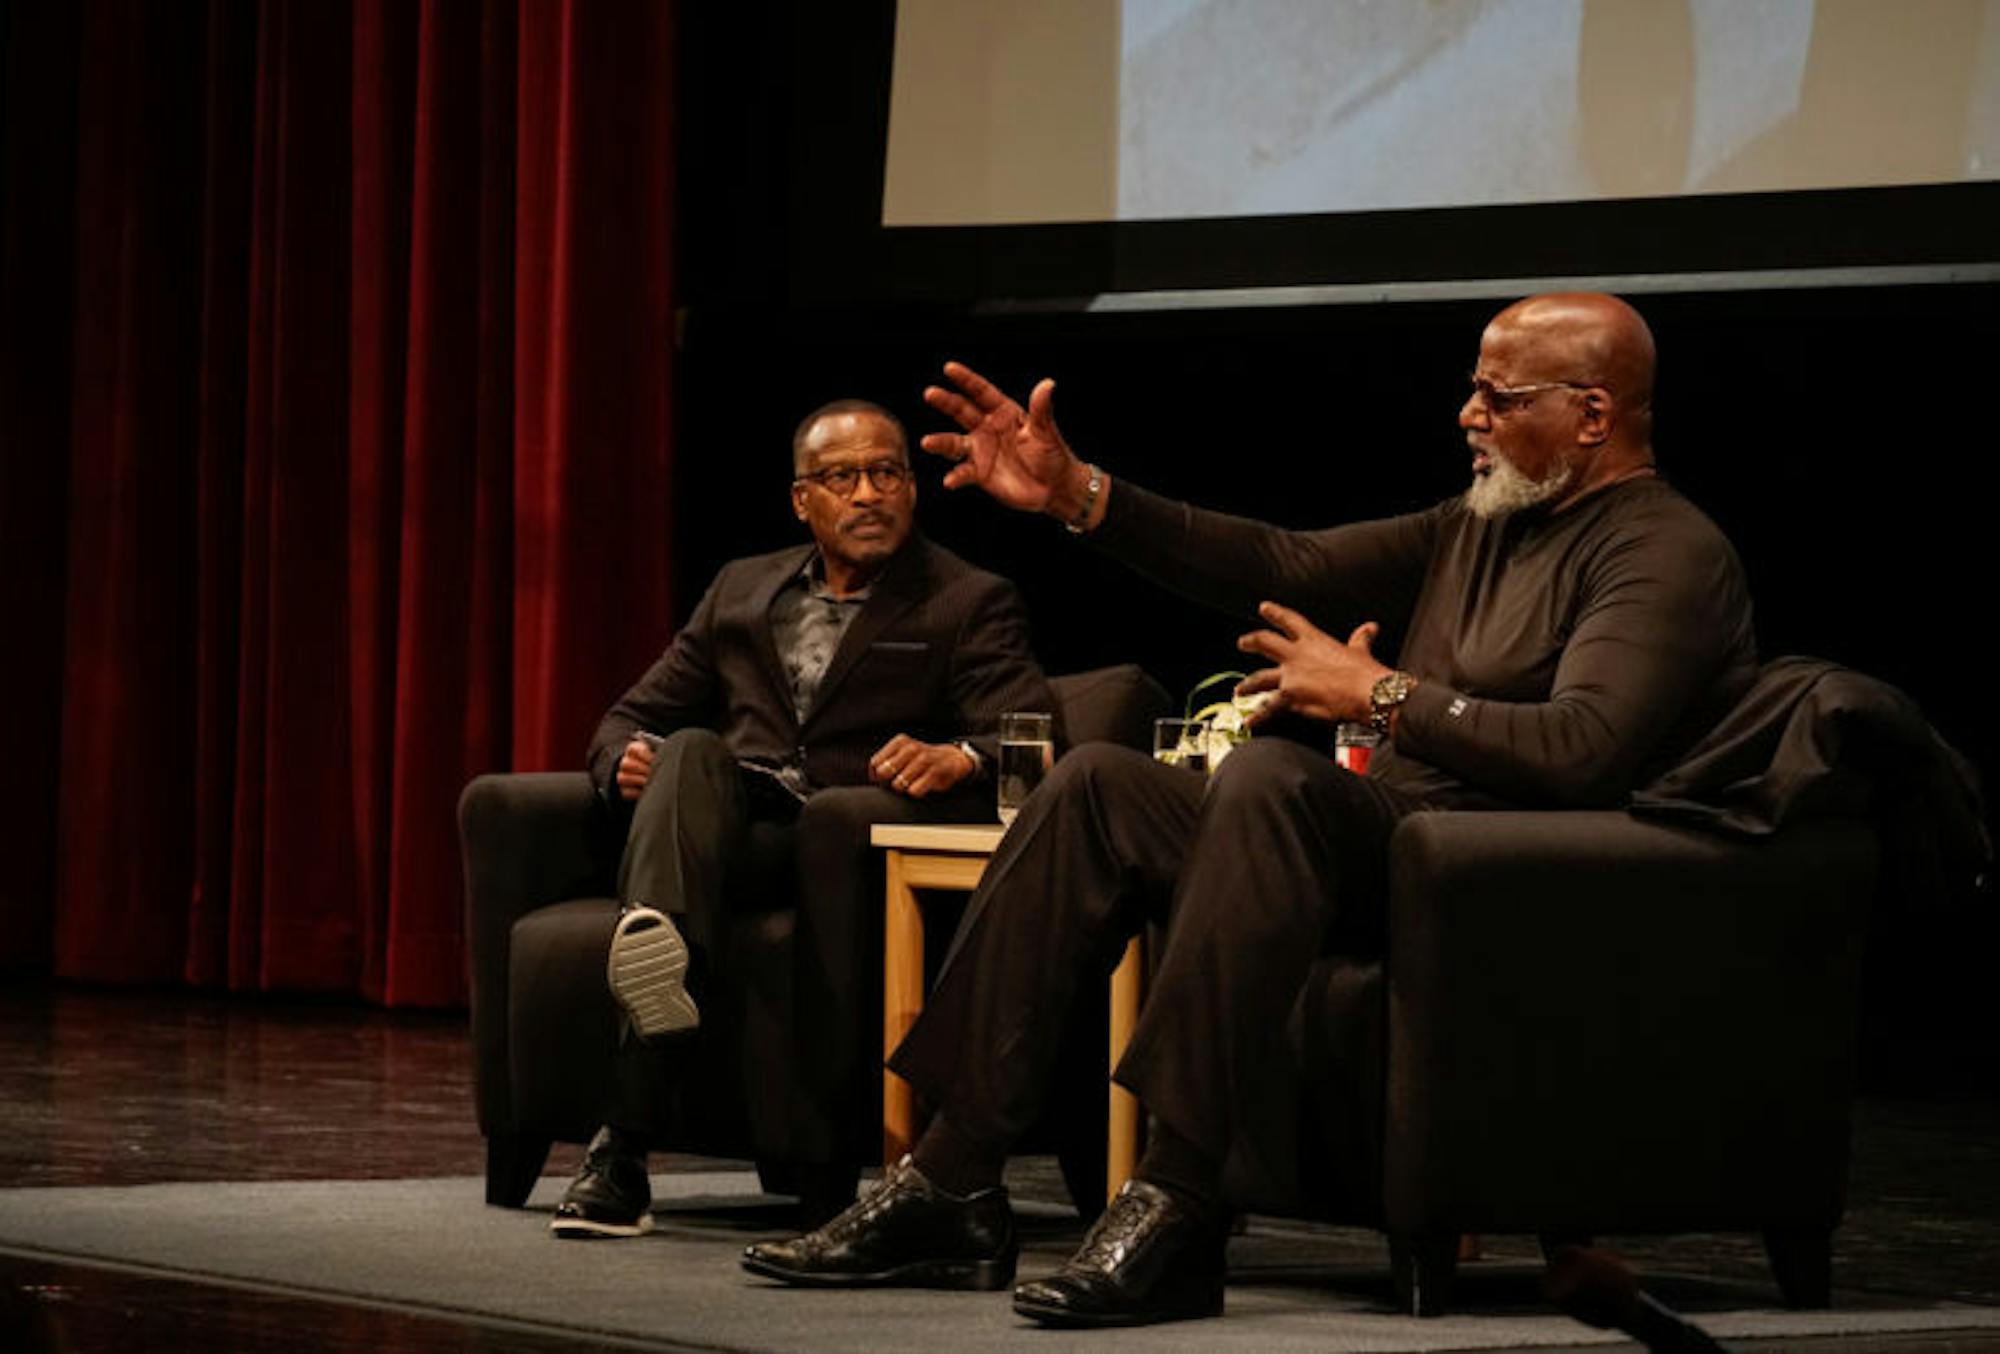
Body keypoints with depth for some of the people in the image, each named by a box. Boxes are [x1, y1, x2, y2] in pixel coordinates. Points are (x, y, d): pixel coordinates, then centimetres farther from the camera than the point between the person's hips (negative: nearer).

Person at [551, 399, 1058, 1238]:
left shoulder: (969, 605, 12)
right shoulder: (742, 590, 26)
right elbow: (633, 717, 24)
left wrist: (961, 759, -28)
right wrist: (627, 761, -2)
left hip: (863, 838, -3)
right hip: (734, 836, 3)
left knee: (836, 811, -37)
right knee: (690, 754, -29)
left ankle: (829, 1162, -41)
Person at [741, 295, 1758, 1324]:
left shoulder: (1669, 555, -7)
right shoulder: (1479, 526, 22)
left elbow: (1583, 750, -23)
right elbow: (1282, 568, 19)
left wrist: (1383, 695, -14)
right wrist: (1077, 496, 12)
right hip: (1383, 857, 10)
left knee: (1272, 772, -33)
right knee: (1097, 785, -1)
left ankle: (1176, 1202, -38)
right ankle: (953, 1183, -10)